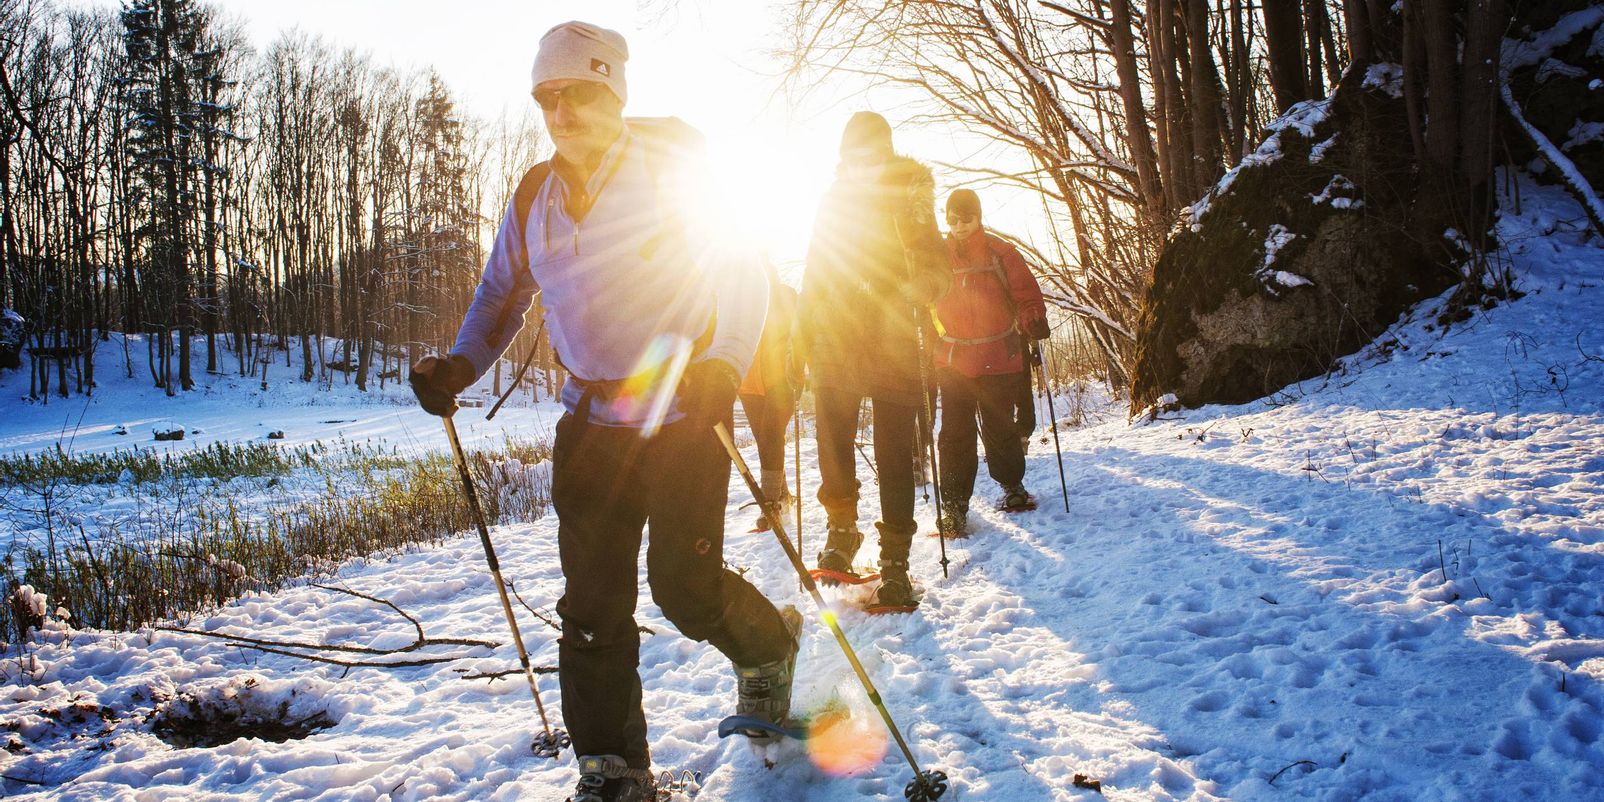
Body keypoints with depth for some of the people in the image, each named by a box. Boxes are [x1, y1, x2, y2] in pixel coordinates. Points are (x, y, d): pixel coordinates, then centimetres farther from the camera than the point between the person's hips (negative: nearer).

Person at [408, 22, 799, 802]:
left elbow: (744, 277, -7)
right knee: (592, 603, 1)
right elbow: (500, 295, 16)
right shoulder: (533, 198, 5)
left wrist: (724, 365, -23)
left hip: (685, 414, -4)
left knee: (685, 585, -1)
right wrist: (458, 367, -1)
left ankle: (769, 649, 32)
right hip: (590, 423, 4)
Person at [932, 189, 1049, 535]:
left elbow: (1025, 292, -1)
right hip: (953, 360, 1)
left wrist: (1033, 321, -18)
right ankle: (954, 504, 1)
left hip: (998, 359, -1)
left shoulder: (999, 253, -2)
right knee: (955, 434, -4)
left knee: (999, 429, 8)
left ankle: (1012, 484, 32)